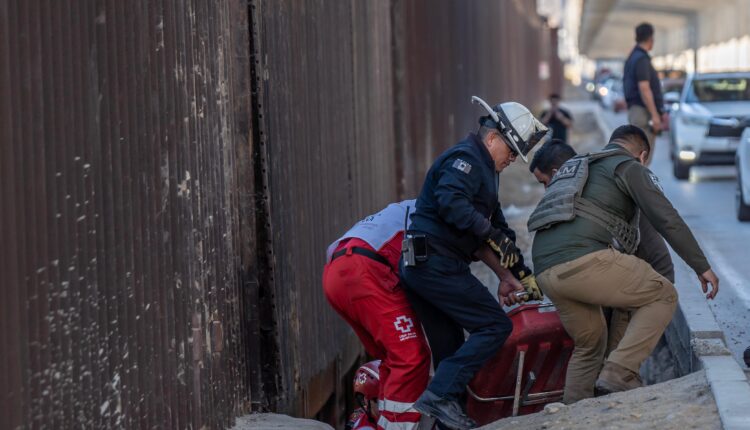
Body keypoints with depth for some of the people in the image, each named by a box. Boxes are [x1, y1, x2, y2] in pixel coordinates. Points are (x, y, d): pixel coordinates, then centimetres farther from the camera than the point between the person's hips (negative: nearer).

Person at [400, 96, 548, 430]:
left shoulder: (483, 168, 25)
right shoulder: (466, 157, -7)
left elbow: (477, 237, 26)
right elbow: (451, 203, -26)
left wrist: (506, 274, 19)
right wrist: (495, 236, -21)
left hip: (417, 265, 10)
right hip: (436, 262, -10)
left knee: (450, 348, 11)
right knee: (495, 326, -11)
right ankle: (440, 395, -17)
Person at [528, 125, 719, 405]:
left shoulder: (575, 168, 35)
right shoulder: (630, 167, 11)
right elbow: (667, 219, 0)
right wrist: (701, 266, 2)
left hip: (545, 271, 8)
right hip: (585, 260, -8)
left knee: (590, 344, 24)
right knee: (663, 296, 5)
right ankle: (619, 374, -8)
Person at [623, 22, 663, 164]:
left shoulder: (632, 58, 16)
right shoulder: (642, 59, -14)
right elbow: (644, 89, -21)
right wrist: (655, 115, -22)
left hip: (635, 110, 10)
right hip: (643, 111, -10)